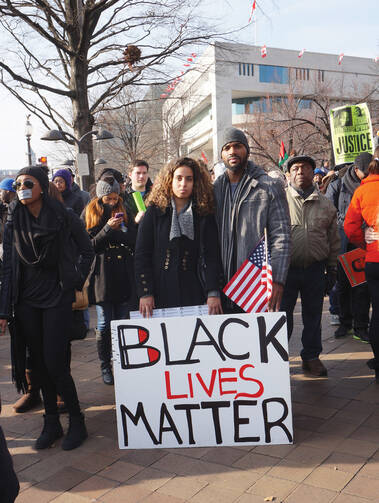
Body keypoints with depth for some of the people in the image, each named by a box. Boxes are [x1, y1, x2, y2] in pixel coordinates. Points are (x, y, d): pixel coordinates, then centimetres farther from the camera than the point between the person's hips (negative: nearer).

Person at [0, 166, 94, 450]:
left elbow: (87, 251, 7)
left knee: (55, 364, -7)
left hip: (57, 299, -3)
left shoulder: (64, 218, -5)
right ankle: (52, 423, 23)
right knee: (40, 364, 9)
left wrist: (76, 283, -1)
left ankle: (77, 421, 13)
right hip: (26, 302, 4)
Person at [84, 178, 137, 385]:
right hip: (102, 277, -3)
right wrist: (107, 229, -15)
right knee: (104, 325, 0)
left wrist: (120, 230, -11)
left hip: (123, 276, 3)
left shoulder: (123, 213, 13)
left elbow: (134, 242, 7)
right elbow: (89, 246, -4)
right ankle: (105, 366, 14)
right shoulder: (90, 214, 4)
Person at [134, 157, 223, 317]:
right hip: (161, 293, 0)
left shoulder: (204, 215, 7)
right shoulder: (154, 213, 5)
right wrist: (145, 293, -8)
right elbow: (142, 256, 1)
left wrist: (213, 293, -11)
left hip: (193, 292, 1)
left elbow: (211, 256, 0)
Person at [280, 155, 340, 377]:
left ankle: (311, 356, 28)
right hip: (286, 269, -3)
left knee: (313, 315, 13)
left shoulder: (325, 204, 9)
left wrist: (332, 270, 11)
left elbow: (333, 240, 14)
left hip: (315, 269, 3)